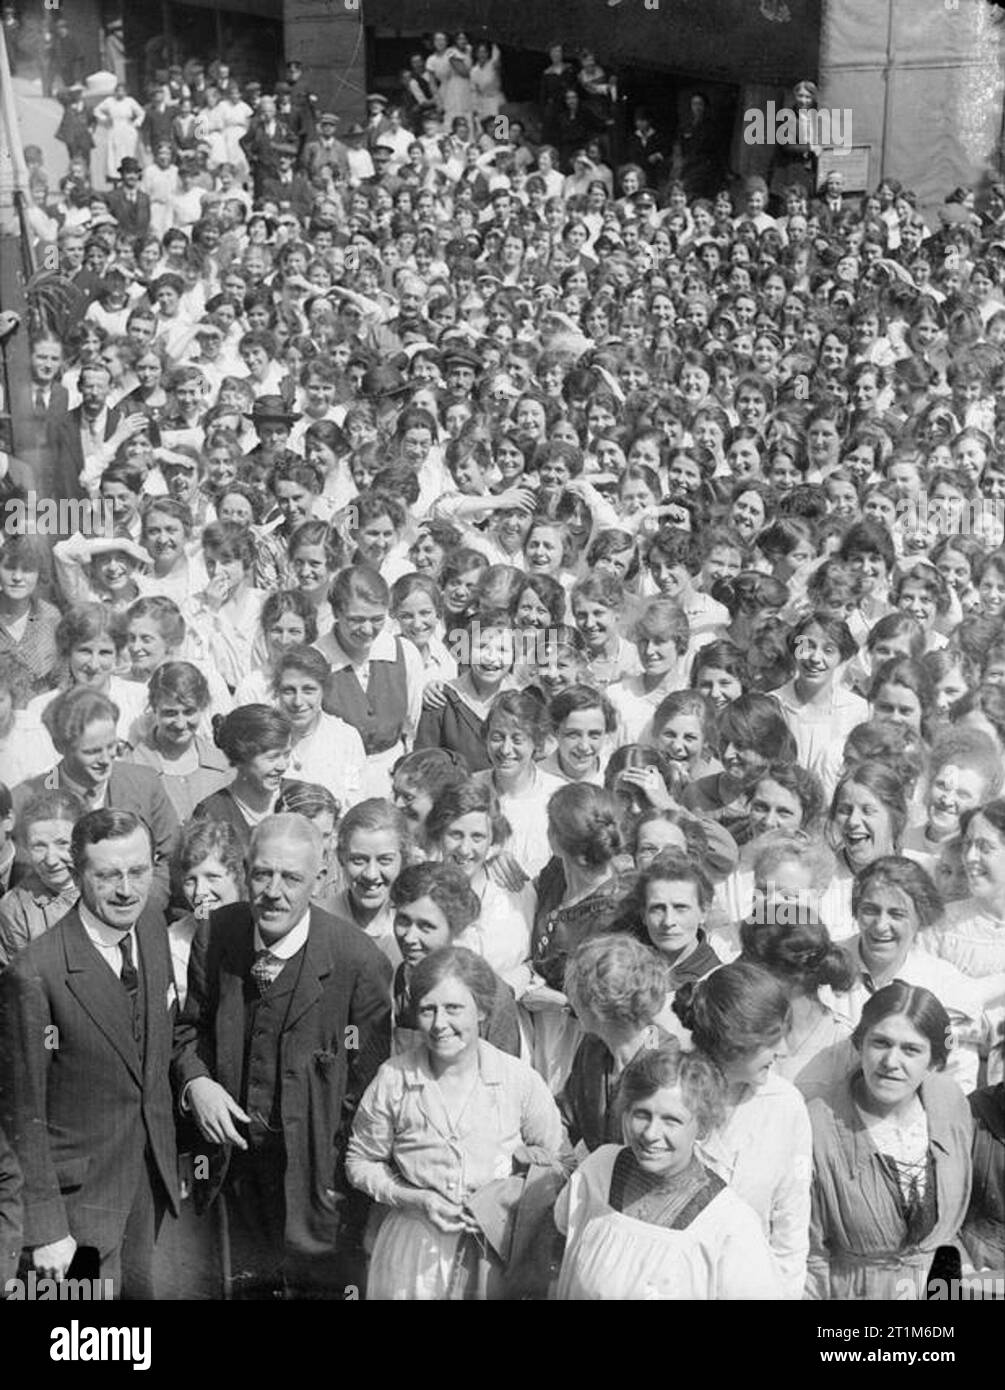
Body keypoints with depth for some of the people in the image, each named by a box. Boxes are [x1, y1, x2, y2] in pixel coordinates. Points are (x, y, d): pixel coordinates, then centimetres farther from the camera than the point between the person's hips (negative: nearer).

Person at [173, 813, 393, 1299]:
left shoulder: (358, 961, -22)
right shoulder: (215, 936, -8)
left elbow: (368, 1079, -14)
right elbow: (191, 1027, 7)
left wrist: (340, 1175, -14)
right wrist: (195, 1081, -12)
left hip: (315, 1167, -4)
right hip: (238, 1154, 4)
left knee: (318, 1284, 14)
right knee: (249, 1284, 24)